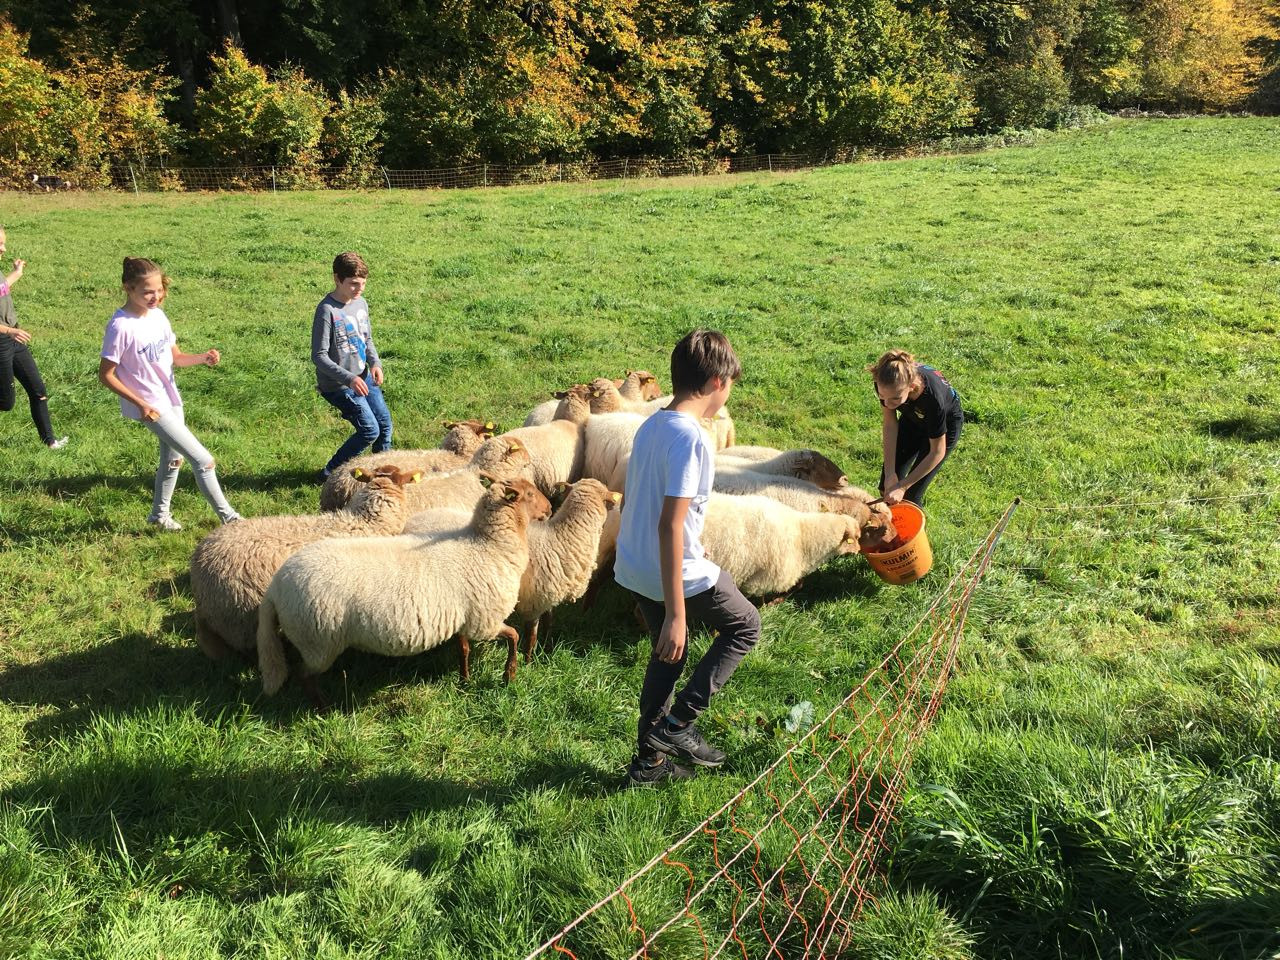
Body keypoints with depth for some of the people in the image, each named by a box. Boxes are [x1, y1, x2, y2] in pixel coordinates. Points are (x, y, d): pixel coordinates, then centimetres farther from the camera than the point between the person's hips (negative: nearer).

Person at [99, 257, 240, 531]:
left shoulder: (157, 315, 1)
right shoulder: (121, 326, -21)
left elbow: (176, 357, 9)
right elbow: (105, 375, -17)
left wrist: (203, 357, -11)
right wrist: (140, 404, -21)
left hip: (170, 399, 8)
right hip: (150, 407, -8)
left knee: (173, 459, 24)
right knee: (203, 460, -9)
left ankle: (159, 514, 43)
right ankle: (228, 517, 3)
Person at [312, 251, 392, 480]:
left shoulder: (361, 303, 2)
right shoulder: (327, 311, -21)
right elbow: (319, 356, -20)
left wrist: (375, 363, -5)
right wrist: (349, 378, -28)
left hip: (364, 378, 8)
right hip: (337, 385, -8)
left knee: (385, 424, 10)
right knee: (369, 430, -10)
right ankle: (330, 473, 7)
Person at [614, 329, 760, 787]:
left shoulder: (651, 426, 4)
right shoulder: (690, 438, -23)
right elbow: (670, 525, -27)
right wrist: (676, 614, -26)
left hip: (635, 568, 8)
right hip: (677, 572, -8)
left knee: (668, 656, 24)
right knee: (745, 626, 16)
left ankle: (649, 759, 33)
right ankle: (678, 723, 10)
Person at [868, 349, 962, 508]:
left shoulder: (933, 396, -43)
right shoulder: (887, 385, -34)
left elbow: (937, 452, -29)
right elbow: (890, 423, -18)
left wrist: (902, 486, -27)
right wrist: (890, 473, -21)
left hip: (945, 425, -4)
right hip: (912, 419, 4)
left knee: (911, 495, -6)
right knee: (886, 487, 3)